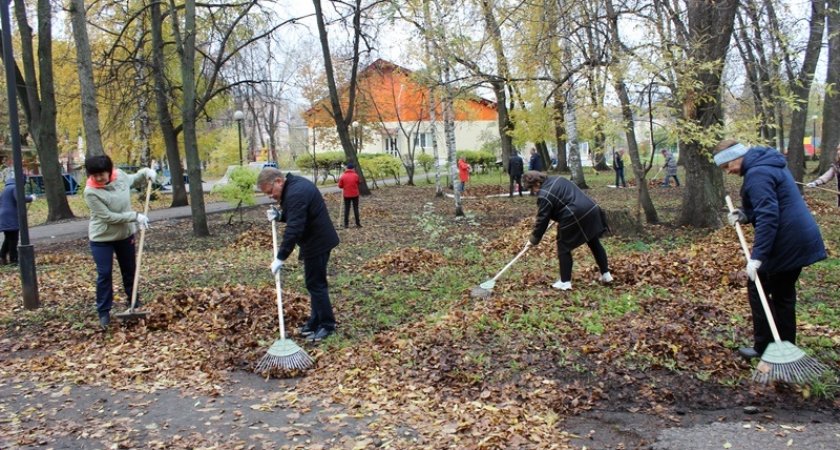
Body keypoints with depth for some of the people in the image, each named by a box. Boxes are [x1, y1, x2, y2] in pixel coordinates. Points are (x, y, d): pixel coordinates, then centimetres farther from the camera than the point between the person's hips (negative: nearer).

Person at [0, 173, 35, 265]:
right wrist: (31, 198, -12)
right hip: (11, 218, -9)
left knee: (7, 239, 17)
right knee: (13, 240, -4)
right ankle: (13, 260, -2)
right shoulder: (15, 187, -11)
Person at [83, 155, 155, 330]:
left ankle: (134, 304, 32)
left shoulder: (120, 176, -10)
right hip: (102, 238, -5)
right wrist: (135, 216, -26)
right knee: (104, 275, -3)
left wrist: (145, 172, -2)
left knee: (130, 270, 16)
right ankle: (104, 313, 10)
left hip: (125, 234, 5)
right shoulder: (91, 192, -24)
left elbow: (132, 179, 16)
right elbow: (108, 216, -25)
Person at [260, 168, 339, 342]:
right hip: (317, 239, 11)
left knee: (315, 283, -4)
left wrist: (280, 257, -28)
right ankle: (315, 322, 24)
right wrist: (279, 215, 2)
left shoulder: (296, 194, -26)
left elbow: (294, 229, -30)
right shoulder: (294, 184, 8)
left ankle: (327, 325, 6)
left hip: (317, 242, -11)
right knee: (314, 282, 15)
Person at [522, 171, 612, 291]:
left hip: (574, 218, -9)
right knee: (595, 244, 20)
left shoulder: (544, 196, -12)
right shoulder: (556, 179, 14)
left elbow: (542, 220, -9)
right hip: (591, 210, 9)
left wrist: (534, 239, 1)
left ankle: (565, 282, 11)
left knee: (563, 248, 7)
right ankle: (606, 274, 29)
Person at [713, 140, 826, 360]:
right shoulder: (769, 164, 14)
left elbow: (768, 217, -26)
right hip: (801, 240, 10)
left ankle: (764, 347, 8)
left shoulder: (757, 174, -19)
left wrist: (757, 256, -27)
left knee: (757, 288, 3)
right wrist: (745, 215, 5)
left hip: (785, 243, -10)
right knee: (783, 293, 17)